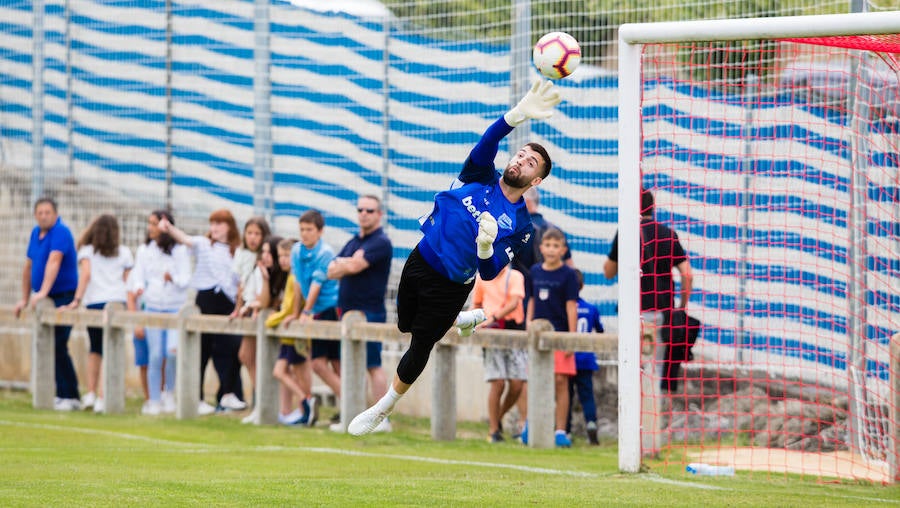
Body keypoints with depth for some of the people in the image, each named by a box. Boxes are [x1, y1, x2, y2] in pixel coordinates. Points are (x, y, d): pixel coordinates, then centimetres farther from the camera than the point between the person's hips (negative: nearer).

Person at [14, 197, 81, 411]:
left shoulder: (61, 232, -14)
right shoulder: (35, 233, 11)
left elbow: (53, 262, -26)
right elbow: (28, 267, 18)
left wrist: (43, 292, -36)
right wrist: (25, 299, 16)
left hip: (63, 297, -8)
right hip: (44, 300, 8)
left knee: (57, 347, -13)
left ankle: (71, 397, -9)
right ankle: (62, 394, 9)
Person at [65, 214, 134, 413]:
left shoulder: (87, 251, 9)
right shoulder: (124, 253, 12)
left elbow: (86, 273, -7)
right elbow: (128, 282, 7)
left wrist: (77, 299, -10)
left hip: (94, 303, 0)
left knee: (95, 349, 17)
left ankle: (91, 393, 9)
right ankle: (102, 397, -11)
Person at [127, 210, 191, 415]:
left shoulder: (180, 250, 2)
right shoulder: (144, 250, 10)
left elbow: (186, 279, -3)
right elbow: (139, 277, 6)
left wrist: (174, 279, -23)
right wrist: (138, 288, -15)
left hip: (176, 307, -2)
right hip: (152, 307, 2)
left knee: (174, 350, -18)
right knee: (155, 355, -4)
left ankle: (169, 392, 3)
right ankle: (154, 401, 4)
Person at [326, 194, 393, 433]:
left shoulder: (381, 243, -8)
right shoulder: (353, 242, 19)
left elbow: (354, 266, -19)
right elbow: (332, 271, 11)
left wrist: (342, 264, 0)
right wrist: (349, 263, -8)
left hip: (370, 313, -9)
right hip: (348, 312, 9)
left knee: (373, 365, -10)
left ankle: (383, 419, -8)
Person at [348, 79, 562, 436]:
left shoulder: (520, 225, -13)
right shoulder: (480, 176, -7)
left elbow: (489, 273, -17)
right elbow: (486, 144, -29)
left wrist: (486, 246, -41)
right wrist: (517, 115, -47)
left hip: (450, 286, -4)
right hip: (419, 260, 4)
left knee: (420, 347, 5)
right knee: (406, 325, 25)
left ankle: (383, 408, 29)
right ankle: (468, 319, 52)